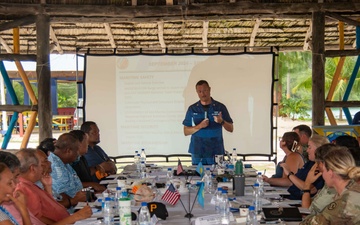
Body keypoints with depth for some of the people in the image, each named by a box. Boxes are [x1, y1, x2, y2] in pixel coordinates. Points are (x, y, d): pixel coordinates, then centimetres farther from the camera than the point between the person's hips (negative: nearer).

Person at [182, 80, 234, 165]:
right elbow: (186, 132, 4)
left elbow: (231, 129, 6)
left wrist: (221, 121, -14)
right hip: (197, 152, 1)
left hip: (216, 152, 0)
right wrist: (199, 126, -13)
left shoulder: (220, 107, 4)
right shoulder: (192, 109, 6)